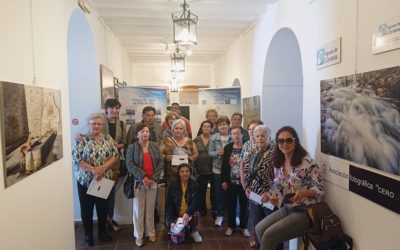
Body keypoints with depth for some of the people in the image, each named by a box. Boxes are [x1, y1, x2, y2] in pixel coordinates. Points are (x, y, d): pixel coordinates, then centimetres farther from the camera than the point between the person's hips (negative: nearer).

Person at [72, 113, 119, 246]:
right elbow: (76, 158, -14)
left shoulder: (108, 139, 0)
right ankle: (88, 234, 31)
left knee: (103, 208, 16)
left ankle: (102, 232, 34)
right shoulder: (81, 139, -8)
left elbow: (115, 156, -4)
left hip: (104, 180, 3)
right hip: (85, 180, -2)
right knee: (87, 209, 12)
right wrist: (93, 169, -23)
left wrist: (103, 167, -20)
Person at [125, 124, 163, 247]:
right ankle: (138, 235, 20)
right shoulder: (132, 147, -3)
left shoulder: (155, 146, 5)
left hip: (152, 182, 3)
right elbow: (129, 164, -12)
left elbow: (160, 162, 2)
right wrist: (143, 177, -18)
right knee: (138, 209, 6)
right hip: (138, 182, -2)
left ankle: (151, 232, 27)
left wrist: (154, 178, -9)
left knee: (150, 209, 11)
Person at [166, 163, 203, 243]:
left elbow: (195, 202, -17)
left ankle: (194, 231, 0)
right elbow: (170, 205, -5)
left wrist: (187, 213, -35)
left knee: (195, 213, -32)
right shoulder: (173, 186, -4)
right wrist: (171, 221, -17)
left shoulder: (194, 185, -5)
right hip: (177, 215, 0)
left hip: (190, 214, 1)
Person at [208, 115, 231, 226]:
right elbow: (210, 153, -2)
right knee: (219, 192, 8)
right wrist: (218, 153, -20)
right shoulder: (213, 137, -1)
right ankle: (219, 215, 24)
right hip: (218, 168, 1)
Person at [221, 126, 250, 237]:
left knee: (244, 205, 9)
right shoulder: (227, 148, 3)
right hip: (231, 182, 2)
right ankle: (231, 226, 26)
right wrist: (223, 180, -1)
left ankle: (244, 226, 26)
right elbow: (224, 165, 3)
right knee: (231, 205, 11)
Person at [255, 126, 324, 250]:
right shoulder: (278, 164, 3)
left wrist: (303, 193, -30)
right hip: (286, 208, 7)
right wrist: (271, 196, -7)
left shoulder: (307, 162, -18)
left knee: (269, 235, -17)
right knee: (259, 229, -7)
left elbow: (319, 189, -13)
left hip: (304, 212, -6)